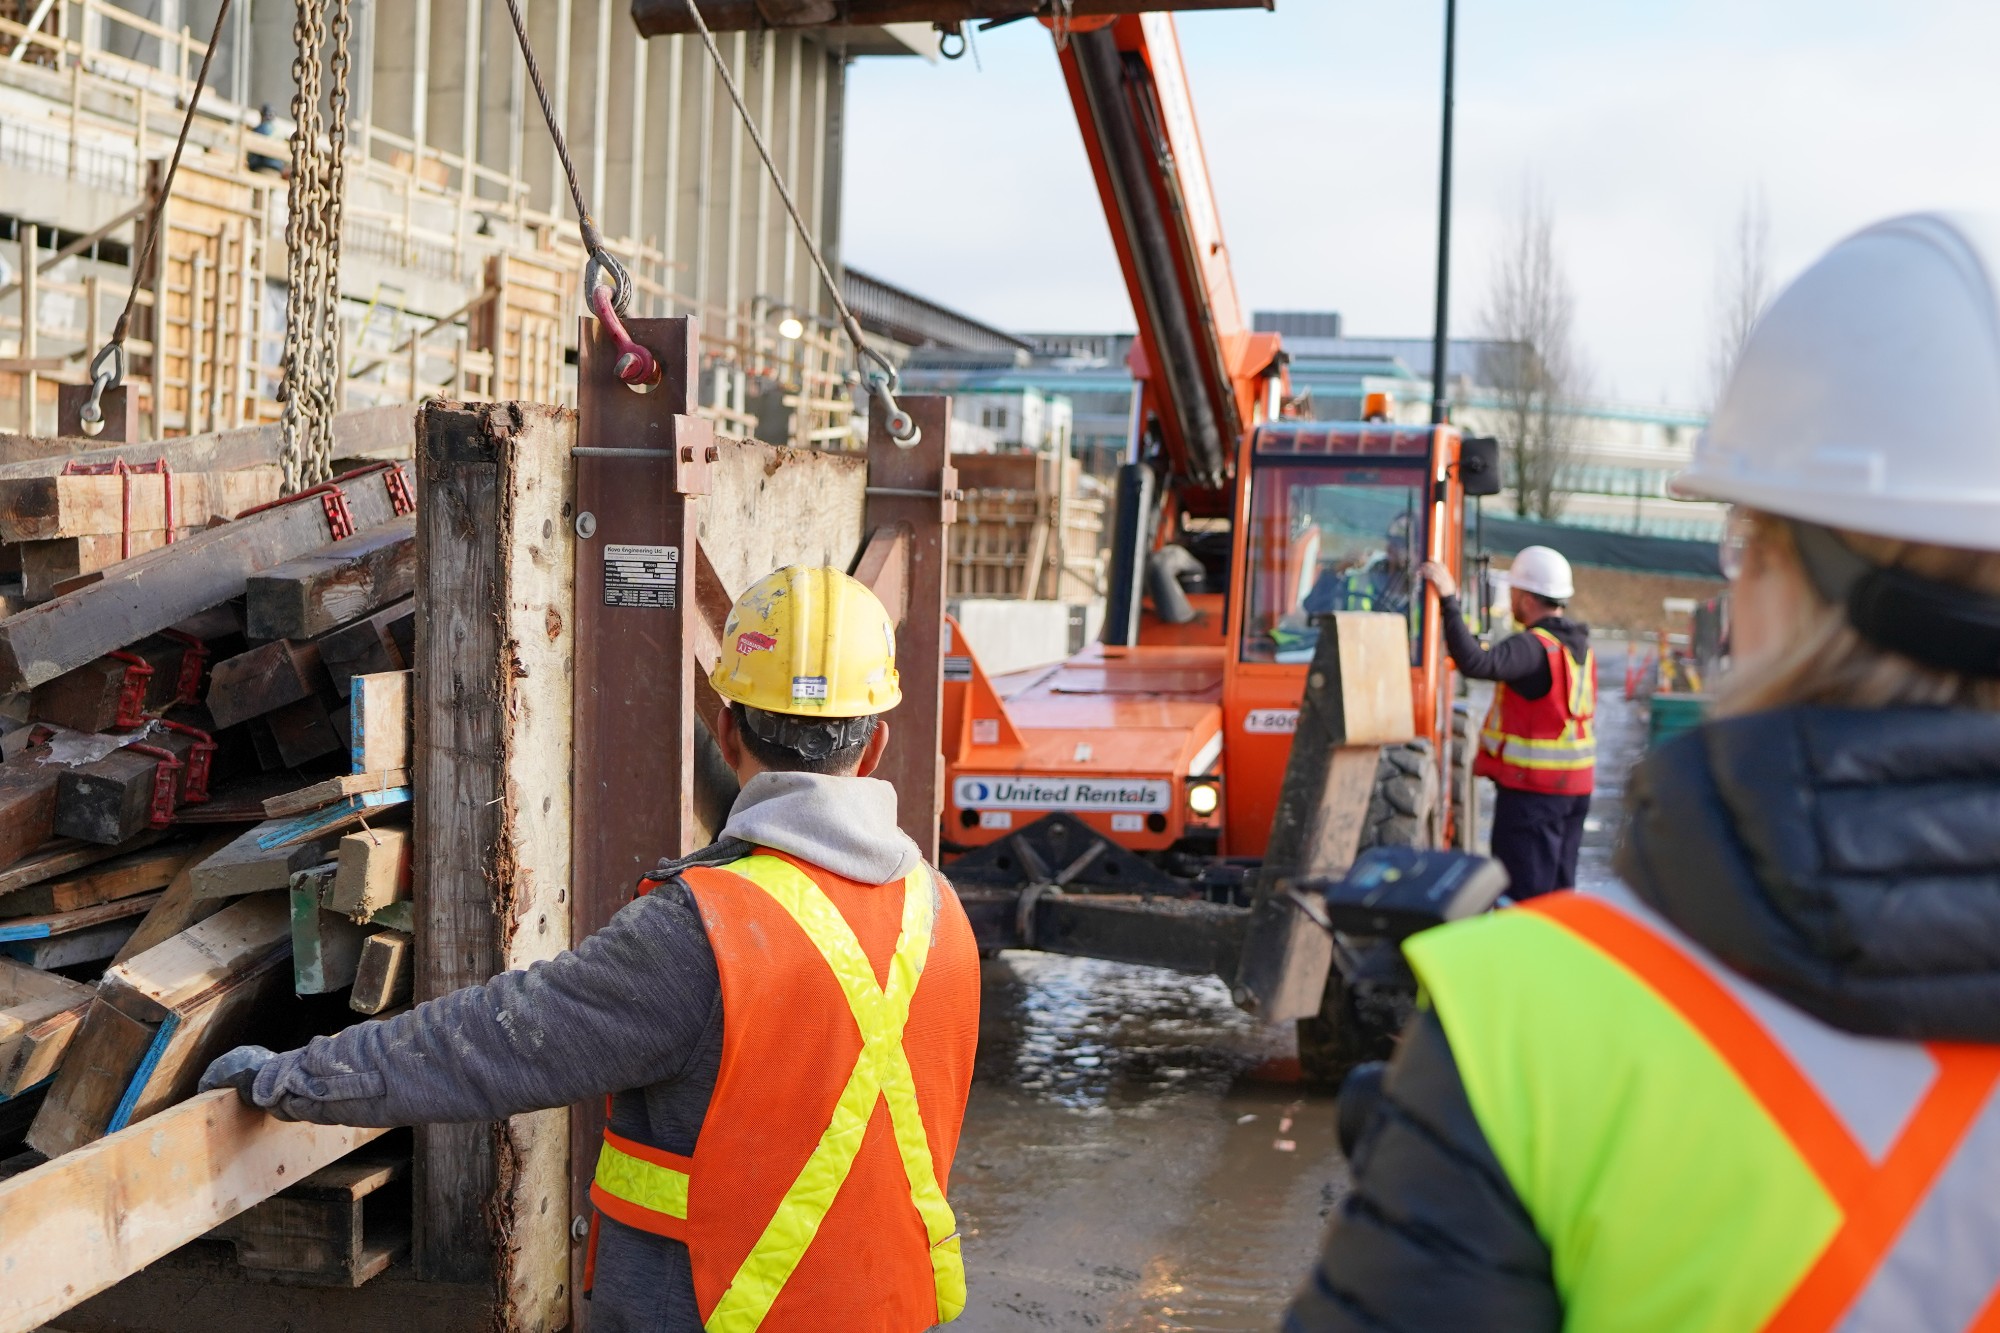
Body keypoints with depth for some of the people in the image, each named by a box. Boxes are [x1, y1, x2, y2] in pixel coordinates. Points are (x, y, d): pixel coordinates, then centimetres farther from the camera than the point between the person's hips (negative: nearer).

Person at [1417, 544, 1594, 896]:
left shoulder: (1534, 647, -19)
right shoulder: (1580, 646, 11)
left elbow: (1476, 663, -33)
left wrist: (1449, 601, -30)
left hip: (1532, 789, -9)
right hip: (1576, 788, 9)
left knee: (1523, 894, -6)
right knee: (1558, 890, 16)